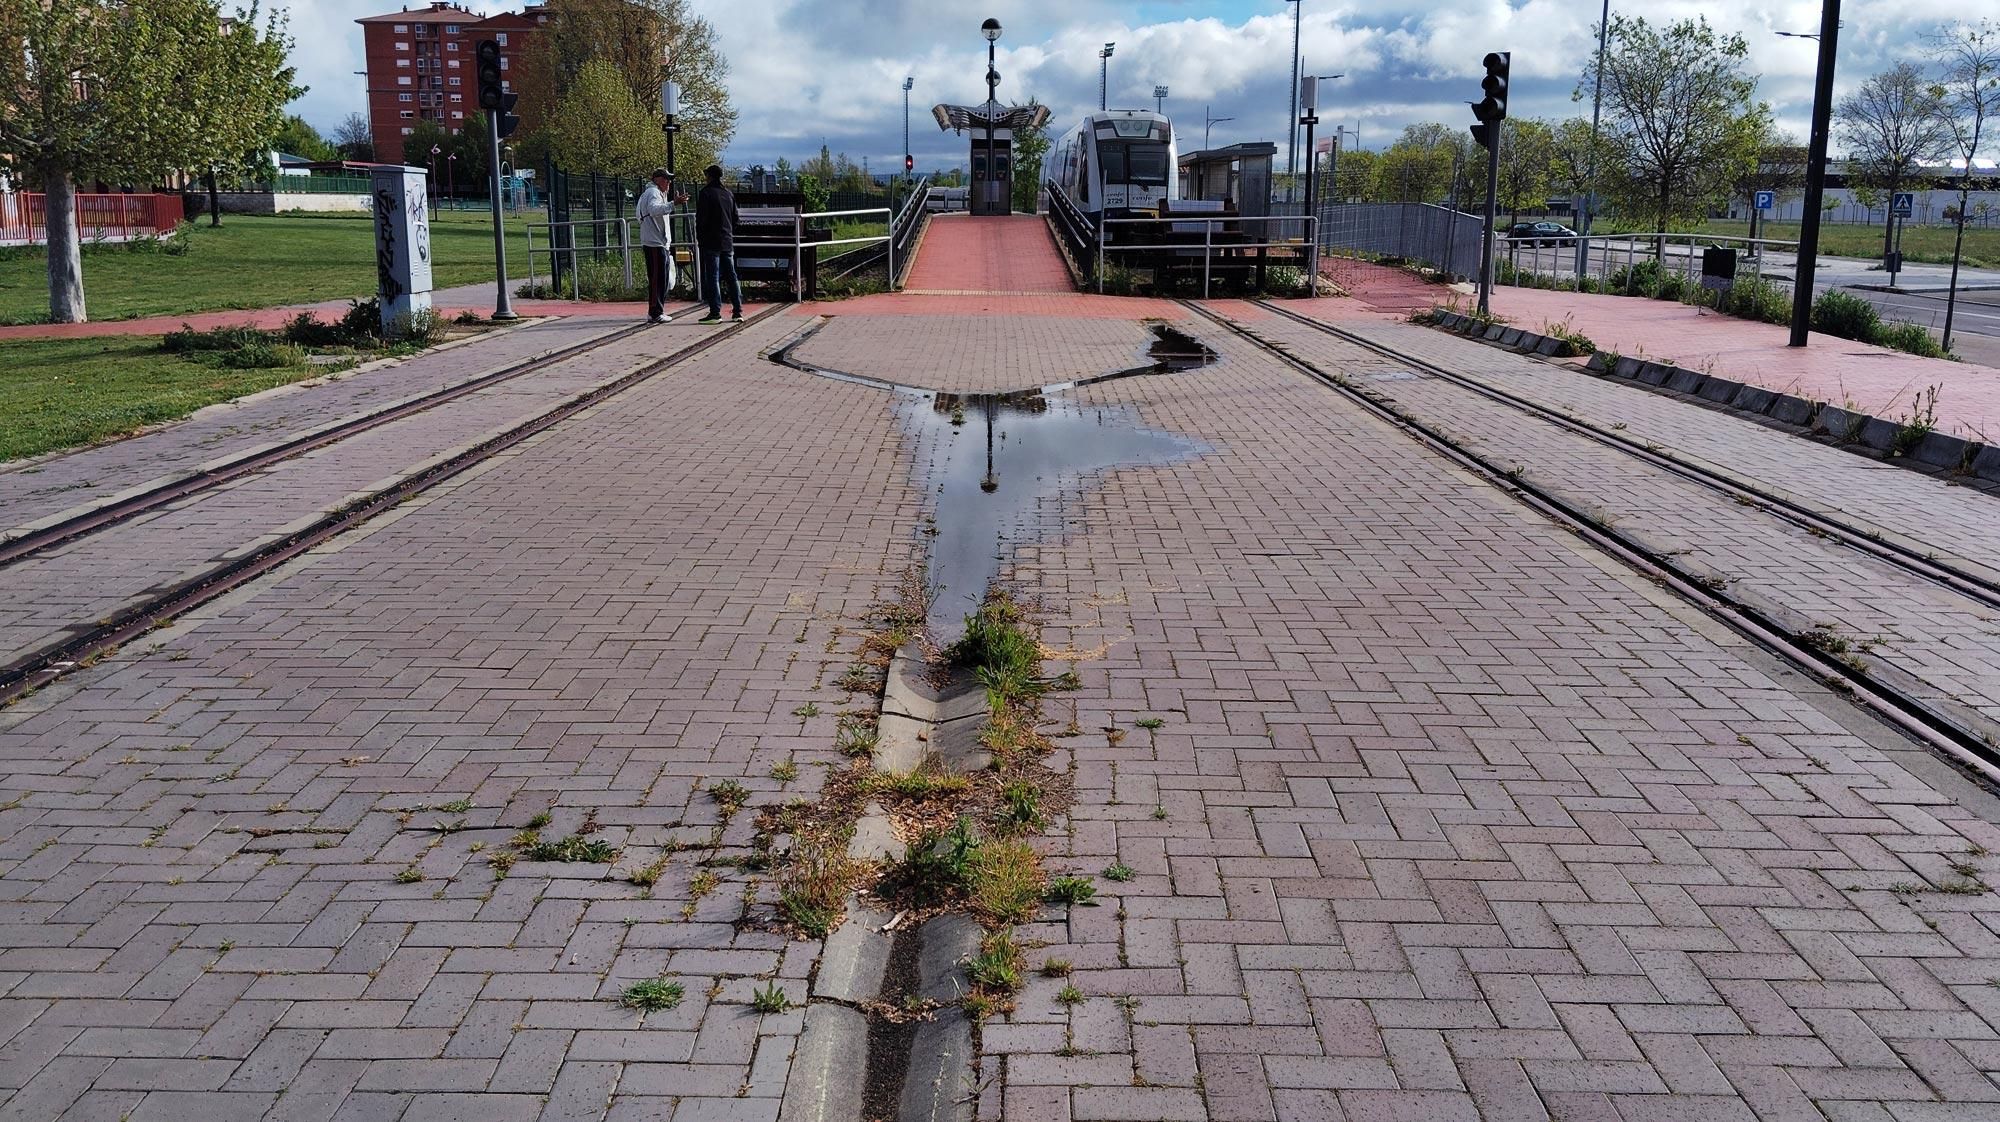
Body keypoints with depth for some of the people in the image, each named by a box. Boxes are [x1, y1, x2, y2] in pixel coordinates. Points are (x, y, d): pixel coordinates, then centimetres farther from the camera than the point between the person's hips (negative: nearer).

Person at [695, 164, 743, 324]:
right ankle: (738, 311, 11)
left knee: (712, 277, -5)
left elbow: (701, 218, -11)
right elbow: (735, 218, 17)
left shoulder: (706, 193, -9)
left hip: (711, 243, -6)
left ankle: (715, 313, -8)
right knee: (732, 276, 10)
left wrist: (699, 239, -2)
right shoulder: (728, 194, 12)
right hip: (728, 242, 6)